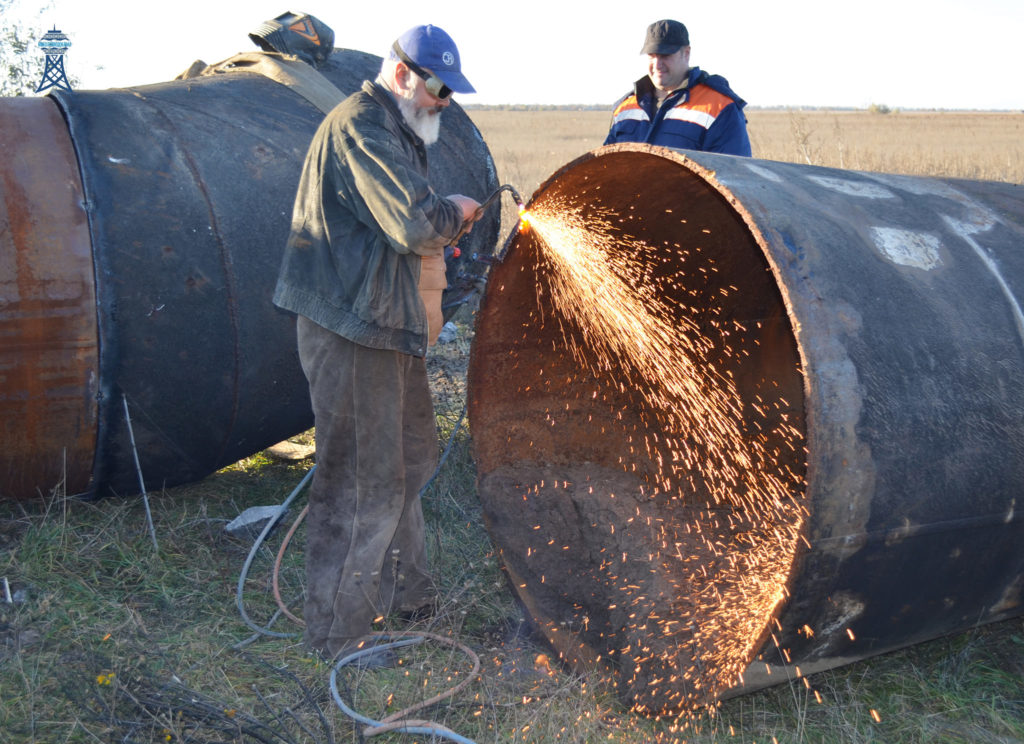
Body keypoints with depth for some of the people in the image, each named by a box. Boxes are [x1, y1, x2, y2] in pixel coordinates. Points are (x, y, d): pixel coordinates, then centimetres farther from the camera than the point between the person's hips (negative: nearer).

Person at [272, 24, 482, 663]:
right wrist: (454, 211, -8)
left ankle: (403, 590, 37)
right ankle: (337, 632, 8)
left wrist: (443, 225, 8)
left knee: (408, 459, 20)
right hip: (352, 331, -11)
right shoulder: (360, 126, -16)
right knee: (364, 483, -5)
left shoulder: (393, 130, 19)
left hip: (387, 327, 11)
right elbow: (413, 222, -27)